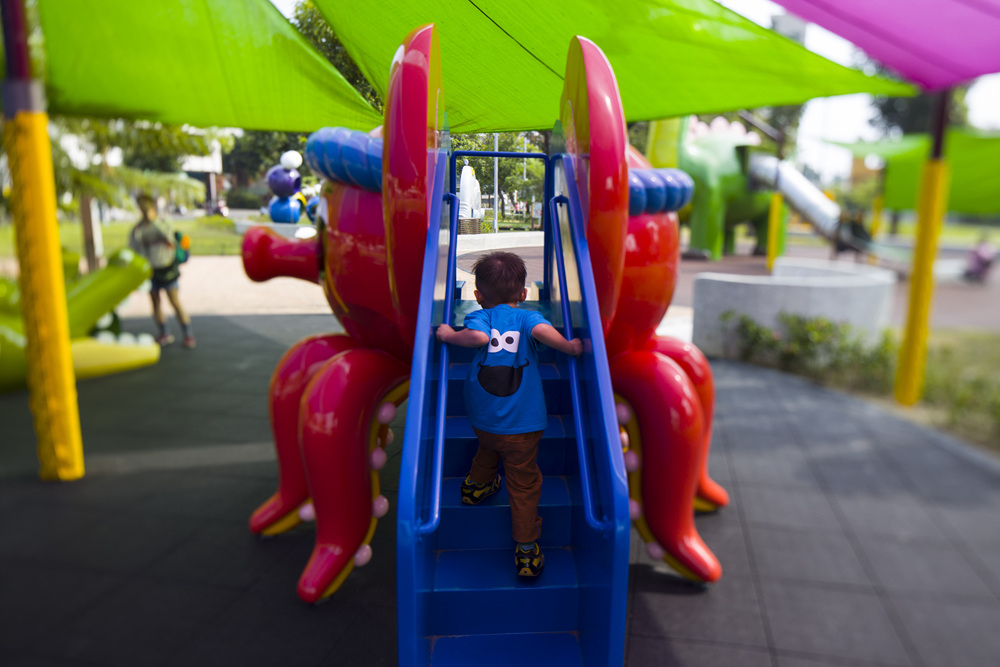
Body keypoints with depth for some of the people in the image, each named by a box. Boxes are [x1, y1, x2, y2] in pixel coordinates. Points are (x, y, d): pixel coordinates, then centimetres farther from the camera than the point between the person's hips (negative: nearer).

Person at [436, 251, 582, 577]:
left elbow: (479, 335, -25)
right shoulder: (527, 317, -3)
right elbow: (541, 330, -27)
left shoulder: (479, 316, -1)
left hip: (481, 420, 3)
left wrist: (449, 335, -10)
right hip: (523, 425, -2)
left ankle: (476, 485, 59)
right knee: (524, 483, 9)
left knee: (489, 446, 36)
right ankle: (526, 551, 13)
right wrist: (570, 346, -13)